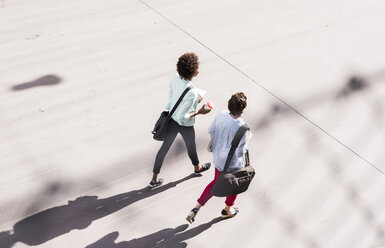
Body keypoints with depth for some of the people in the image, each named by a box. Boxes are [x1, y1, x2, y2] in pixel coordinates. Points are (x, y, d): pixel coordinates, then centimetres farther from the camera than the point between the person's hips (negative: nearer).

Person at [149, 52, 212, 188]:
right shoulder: (192, 93, -37)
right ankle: (197, 167, 58)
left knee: (165, 146, 20)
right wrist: (199, 112, -21)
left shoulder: (175, 78, -16)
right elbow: (182, 116, -32)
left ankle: (154, 179, 32)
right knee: (191, 146, 25)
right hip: (184, 125, -5)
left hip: (171, 117, 6)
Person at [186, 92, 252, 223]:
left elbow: (211, 131, 0)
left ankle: (196, 209, 26)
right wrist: (248, 139, -7)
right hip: (233, 164, -5)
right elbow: (239, 152, -23)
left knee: (216, 182, 28)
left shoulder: (221, 115, -16)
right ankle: (227, 209, 50)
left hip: (218, 157, 6)